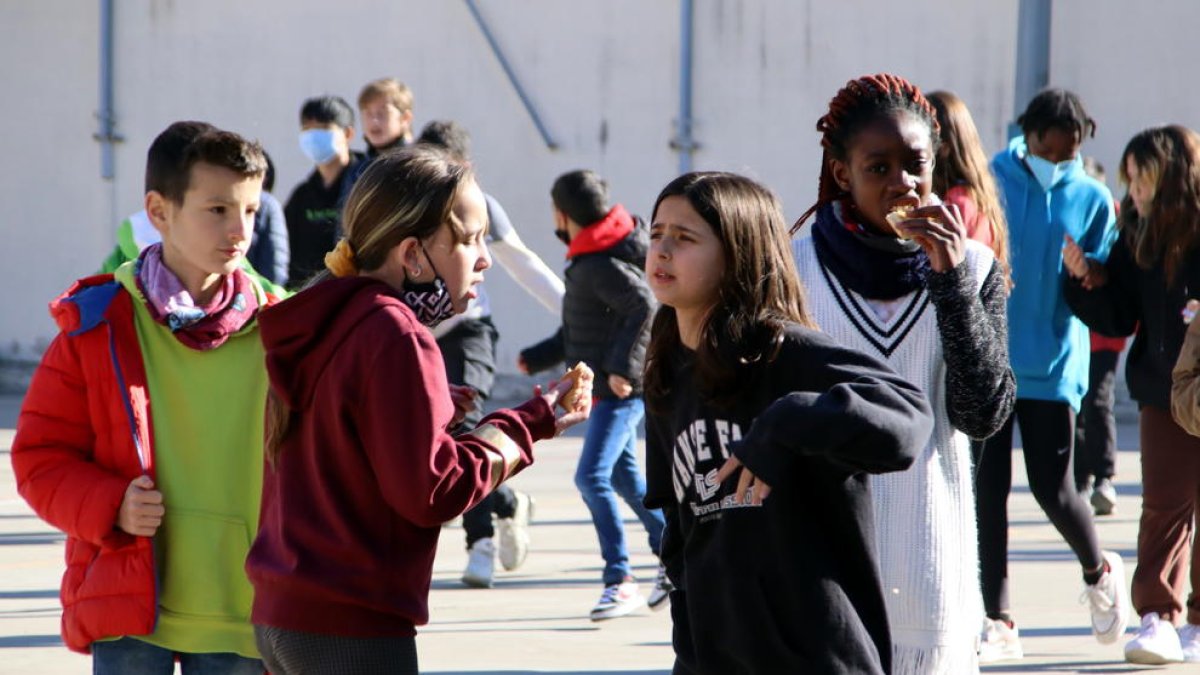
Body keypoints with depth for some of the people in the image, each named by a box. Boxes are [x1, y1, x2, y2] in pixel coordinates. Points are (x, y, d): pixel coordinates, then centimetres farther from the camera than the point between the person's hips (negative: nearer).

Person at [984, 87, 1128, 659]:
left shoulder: (1092, 200, 3)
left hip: (1054, 367, -1)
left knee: (1052, 487, -2)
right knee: (988, 489, 1)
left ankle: (1098, 572, 28)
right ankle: (998, 619, 8)